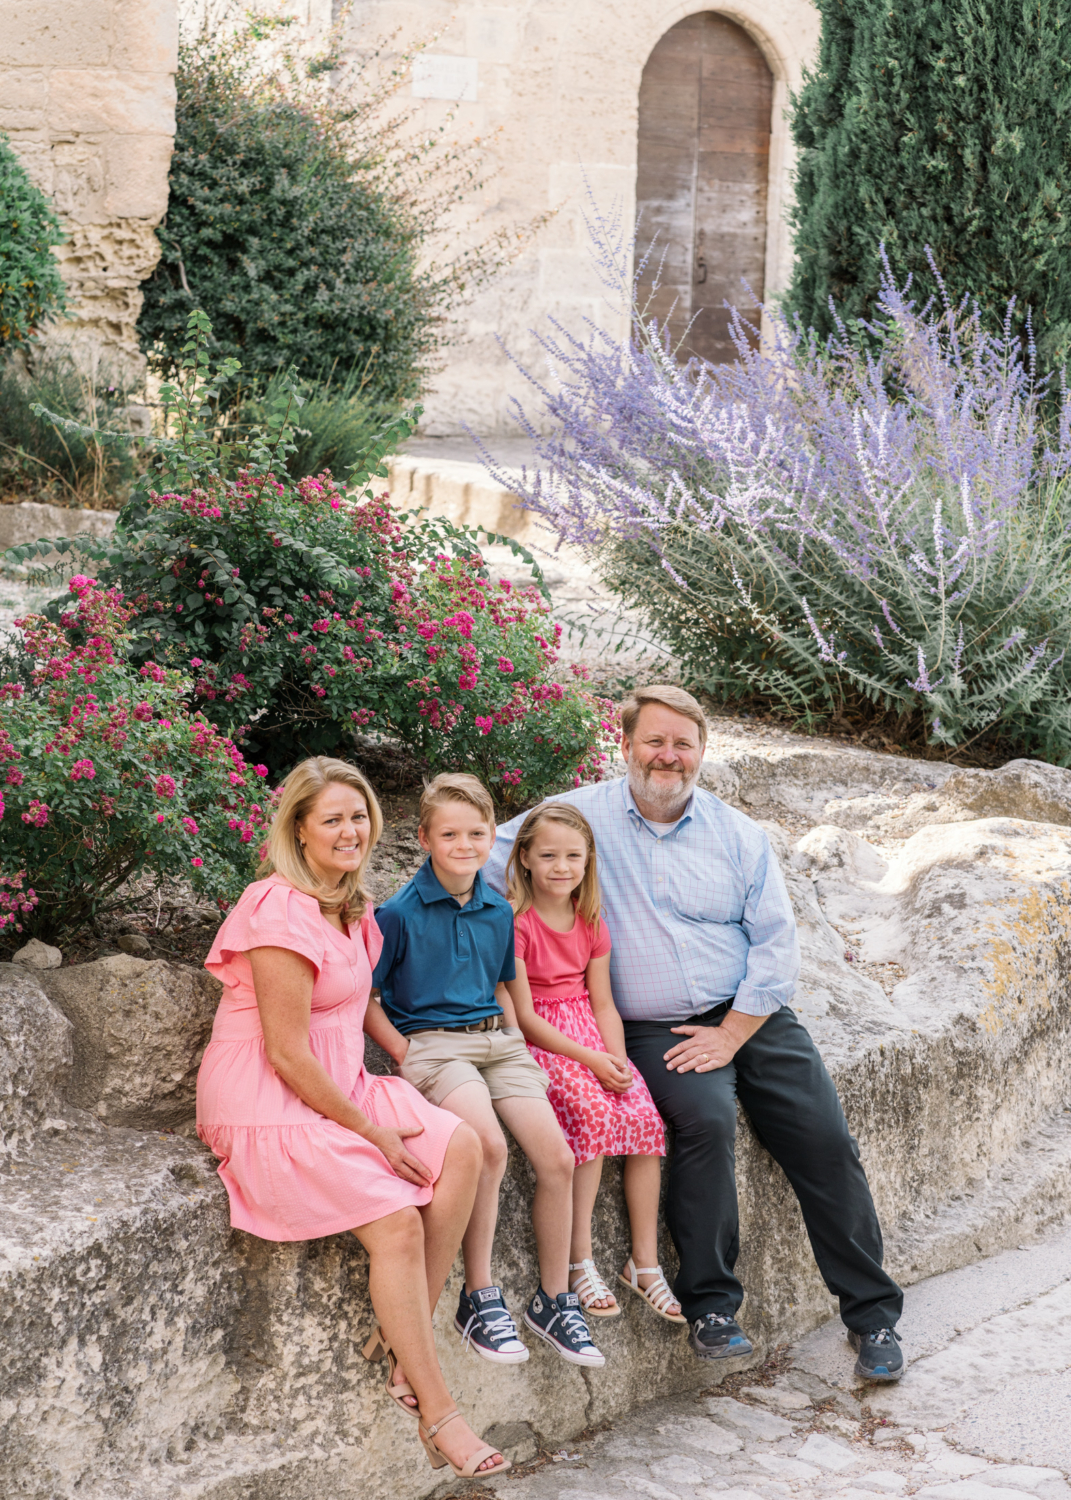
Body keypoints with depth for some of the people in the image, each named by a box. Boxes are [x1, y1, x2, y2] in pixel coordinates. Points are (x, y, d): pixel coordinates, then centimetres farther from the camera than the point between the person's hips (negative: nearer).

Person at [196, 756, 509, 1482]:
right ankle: (437, 1415, -9)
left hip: (337, 1088, 9)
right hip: (267, 1107, -9)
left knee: (461, 1148, -9)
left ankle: (404, 1340, -4)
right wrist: (368, 1130, -14)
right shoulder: (281, 910, -20)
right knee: (398, 1223, -20)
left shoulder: (350, 907, 10)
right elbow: (287, 1053, -20)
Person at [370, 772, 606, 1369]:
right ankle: (480, 1297, -19)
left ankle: (554, 1299, 6)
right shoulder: (400, 914, -4)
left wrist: (518, 1047, 10)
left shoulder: (499, 913, 13)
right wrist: (405, 1053, -9)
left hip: (496, 1040, 6)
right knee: (489, 1145, -31)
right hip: (433, 1044, -6)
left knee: (557, 1157, -11)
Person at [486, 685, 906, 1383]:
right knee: (707, 1117, -31)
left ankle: (874, 1315, 7)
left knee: (826, 1138, -9)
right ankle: (711, 1307, -17)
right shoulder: (585, 815, 2)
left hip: (752, 1014, 3)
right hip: (655, 1030, -3)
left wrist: (730, 1034, -7)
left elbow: (778, 944, 3)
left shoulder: (738, 835, 7)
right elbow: (484, 861, 4)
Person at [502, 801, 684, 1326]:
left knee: (644, 1117, -16)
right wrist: (589, 1059, -18)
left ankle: (644, 1261, -7)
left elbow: (602, 1003, 10)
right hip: (537, 1041, -6)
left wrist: (616, 1057, -8)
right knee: (591, 1111, -30)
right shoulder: (515, 921, -11)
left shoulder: (591, 923, 10)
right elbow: (524, 1015, -14)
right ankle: (581, 1260, -24)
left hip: (590, 1035, 6)